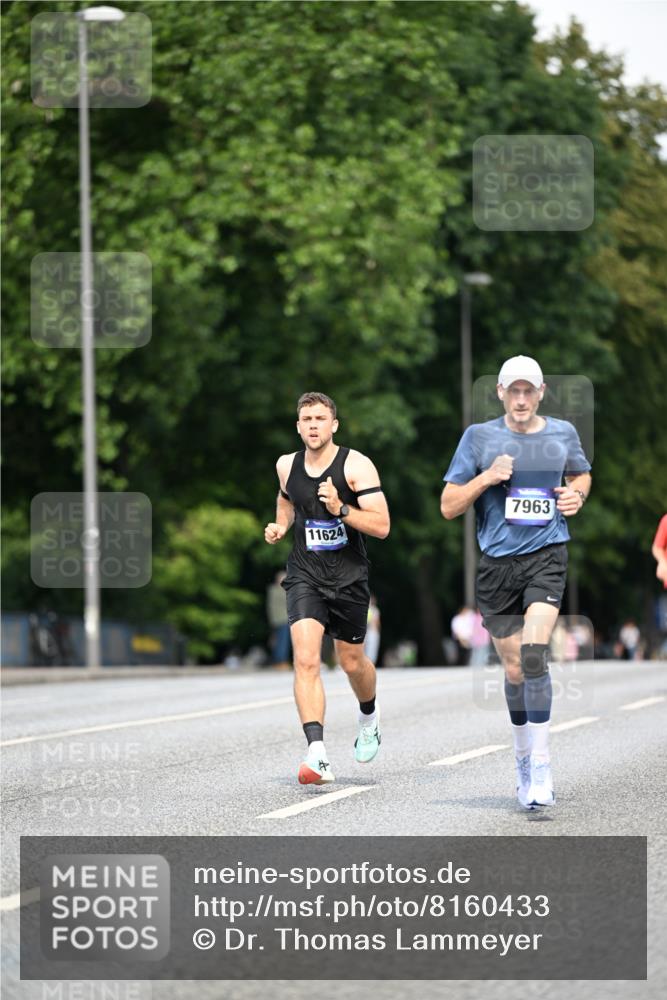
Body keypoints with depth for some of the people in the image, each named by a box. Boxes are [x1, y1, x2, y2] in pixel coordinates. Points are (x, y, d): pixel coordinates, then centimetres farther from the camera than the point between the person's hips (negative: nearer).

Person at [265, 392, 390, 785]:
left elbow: (381, 526, -15)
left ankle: (369, 715, 48)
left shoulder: (356, 466, -10)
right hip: (305, 575, 2)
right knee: (306, 660, -18)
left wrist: (341, 509, -28)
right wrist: (281, 526, 8)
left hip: (349, 576, -1)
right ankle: (318, 755, -26)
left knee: (352, 661, 13)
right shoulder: (287, 465, 3)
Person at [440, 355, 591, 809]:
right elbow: (448, 506, 3)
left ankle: (540, 763, -16)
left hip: (547, 555, -1)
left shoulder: (563, 433, 6)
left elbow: (582, 473, 28)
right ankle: (523, 755, 29)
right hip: (498, 563, 1)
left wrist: (577, 495, 5)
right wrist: (486, 478, -12)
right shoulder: (479, 437, 2)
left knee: (534, 654, -22)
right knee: (514, 670, 7)